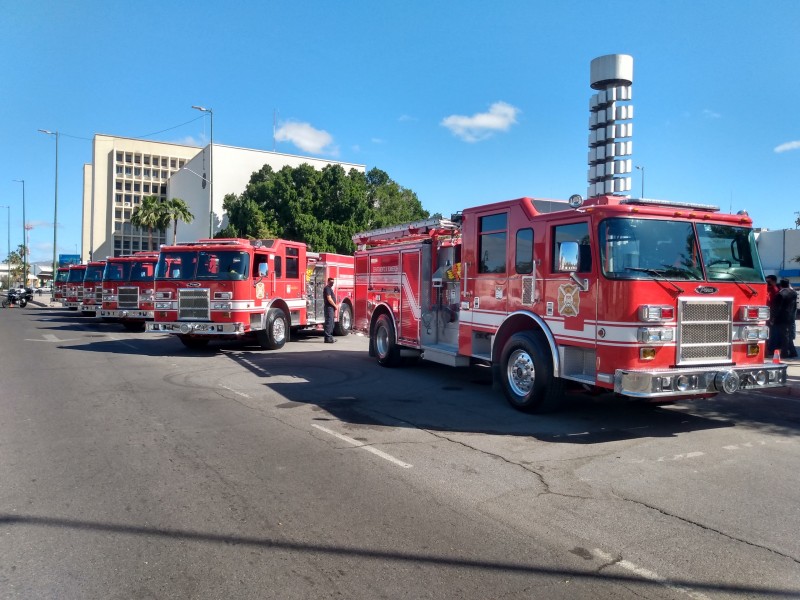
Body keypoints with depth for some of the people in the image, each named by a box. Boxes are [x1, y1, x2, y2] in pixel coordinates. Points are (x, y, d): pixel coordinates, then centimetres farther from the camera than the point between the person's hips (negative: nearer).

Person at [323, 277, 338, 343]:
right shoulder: (327, 288, -11)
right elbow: (329, 299, -19)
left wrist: (335, 307, 20)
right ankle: (328, 338, -12)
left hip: (332, 308, 10)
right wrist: (335, 306, -11)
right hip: (329, 308, -10)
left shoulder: (330, 288, 20)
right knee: (329, 322, -11)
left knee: (331, 323, 12)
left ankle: (330, 336, 16)